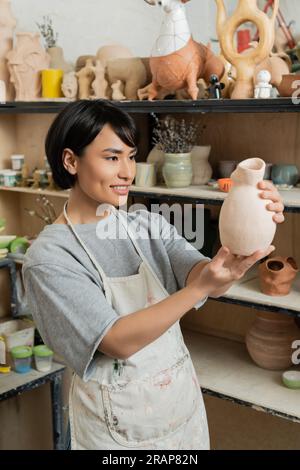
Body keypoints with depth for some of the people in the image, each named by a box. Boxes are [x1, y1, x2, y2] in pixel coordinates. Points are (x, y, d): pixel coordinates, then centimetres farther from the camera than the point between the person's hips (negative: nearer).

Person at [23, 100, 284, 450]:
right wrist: (202, 286, -36)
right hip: (117, 423, -4)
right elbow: (119, 341, -25)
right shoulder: (48, 257, -17)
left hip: (183, 398, 5)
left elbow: (202, 274, -17)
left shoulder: (148, 224, -2)